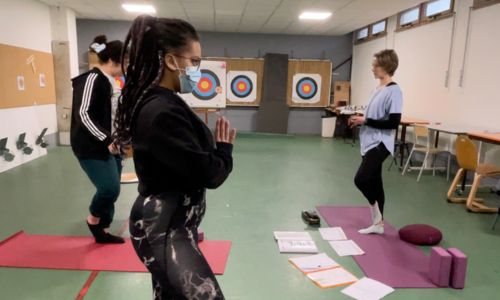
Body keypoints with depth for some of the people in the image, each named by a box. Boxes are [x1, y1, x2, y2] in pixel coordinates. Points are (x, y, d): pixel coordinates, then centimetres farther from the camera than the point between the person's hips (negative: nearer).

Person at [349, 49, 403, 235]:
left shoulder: (394, 91, -15)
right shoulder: (379, 89, 13)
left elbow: (393, 123, -21)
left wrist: (365, 121, -16)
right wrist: (360, 120, 4)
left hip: (380, 144, -9)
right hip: (369, 143, 9)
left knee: (361, 179, -16)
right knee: (373, 183, 12)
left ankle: (376, 213, 10)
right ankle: (378, 223, 24)